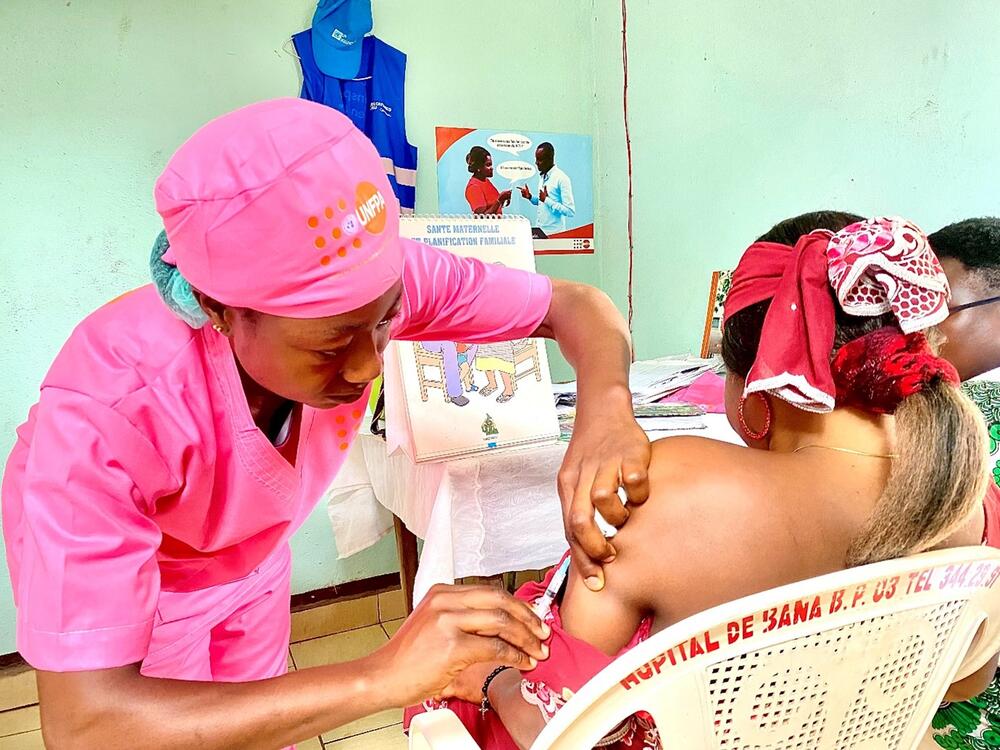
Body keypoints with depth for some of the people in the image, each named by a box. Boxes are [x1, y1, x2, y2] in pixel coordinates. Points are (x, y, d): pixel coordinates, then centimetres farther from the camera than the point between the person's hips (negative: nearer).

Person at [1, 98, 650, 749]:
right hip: (102, 568, -3)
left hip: (250, 553, 4)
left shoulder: (369, 275, -32)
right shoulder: (106, 414, -43)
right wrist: (381, 677, -52)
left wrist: (606, 411, -46)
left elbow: (575, 304, -23)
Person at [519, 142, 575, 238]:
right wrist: (530, 197, 4)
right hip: (538, 230, 7)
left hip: (553, 234, -7)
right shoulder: (542, 176, 11)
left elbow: (570, 211, -19)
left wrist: (546, 200, -20)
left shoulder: (562, 178, -14)